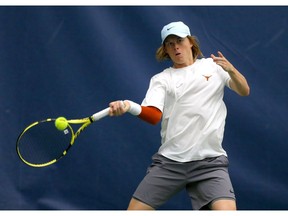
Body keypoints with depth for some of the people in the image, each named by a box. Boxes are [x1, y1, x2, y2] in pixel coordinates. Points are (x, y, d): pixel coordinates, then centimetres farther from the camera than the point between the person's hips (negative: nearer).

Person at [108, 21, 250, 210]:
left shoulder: (214, 66, 10)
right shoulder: (161, 79, 8)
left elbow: (244, 91, 2)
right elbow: (154, 116, -7)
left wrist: (231, 70, -19)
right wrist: (129, 106, -28)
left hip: (210, 162, -1)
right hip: (169, 161, 1)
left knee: (226, 209, -24)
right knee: (135, 210, -4)